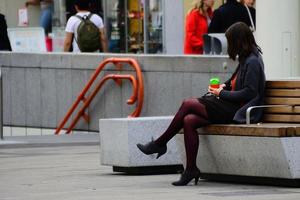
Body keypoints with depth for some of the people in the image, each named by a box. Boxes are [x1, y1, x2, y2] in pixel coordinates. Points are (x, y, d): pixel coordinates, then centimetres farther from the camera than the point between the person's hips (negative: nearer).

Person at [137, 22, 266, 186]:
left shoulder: (253, 62, -11)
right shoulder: (245, 59, 17)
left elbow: (249, 92, -18)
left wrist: (222, 94, -12)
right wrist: (225, 86, 8)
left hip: (237, 111, -9)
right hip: (230, 107, 9)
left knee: (188, 104, -12)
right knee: (188, 120, -10)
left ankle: (160, 144, 1)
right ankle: (191, 169, -11)